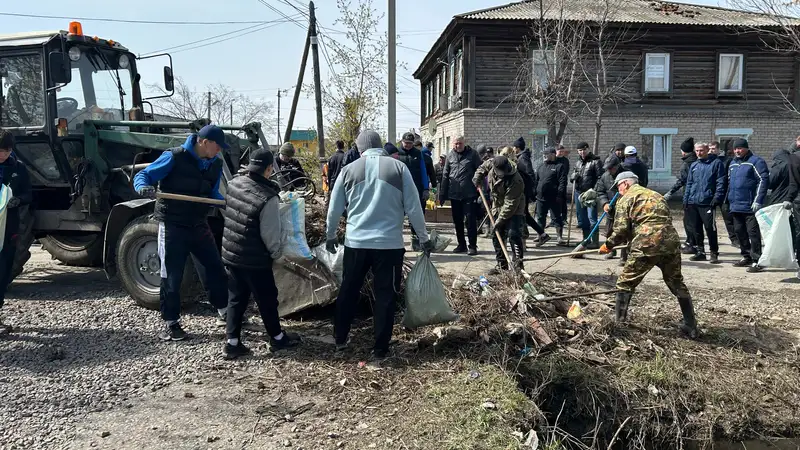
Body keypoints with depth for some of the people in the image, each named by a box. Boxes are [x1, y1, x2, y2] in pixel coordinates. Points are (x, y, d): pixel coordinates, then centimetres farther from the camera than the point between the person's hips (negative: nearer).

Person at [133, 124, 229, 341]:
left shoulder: (215, 164, 5)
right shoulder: (174, 157, -15)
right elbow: (142, 176, -13)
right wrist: (144, 187, -36)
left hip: (198, 224, 6)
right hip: (172, 225, -6)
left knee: (215, 266, 12)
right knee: (171, 276, 1)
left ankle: (225, 311, 31)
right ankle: (171, 323, 14)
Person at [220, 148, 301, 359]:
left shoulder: (234, 183, -4)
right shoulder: (267, 198, -26)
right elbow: (270, 234, -19)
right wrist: (276, 254, 0)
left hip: (230, 254, 6)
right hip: (254, 260, -6)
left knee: (236, 298, 17)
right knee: (267, 299, 12)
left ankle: (232, 343, 21)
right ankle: (277, 338, 30)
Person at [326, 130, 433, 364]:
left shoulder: (349, 169, 2)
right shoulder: (398, 167, -2)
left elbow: (334, 208, 9)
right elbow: (414, 208, -1)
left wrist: (330, 236, 24)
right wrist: (424, 238, 10)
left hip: (356, 242, 2)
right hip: (389, 244, -2)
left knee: (348, 291, 18)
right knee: (385, 296, 8)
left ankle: (340, 340, 31)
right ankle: (380, 350, 12)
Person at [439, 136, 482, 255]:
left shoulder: (472, 154, -1)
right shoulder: (450, 155, 8)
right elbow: (445, 175, 11)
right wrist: (442, 195, 8)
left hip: (469, 194, -4)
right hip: (454, 194, 4)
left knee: (470, 220, -2)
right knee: (457, 221, 11)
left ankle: (472, 246, 4)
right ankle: (461, 245, 22)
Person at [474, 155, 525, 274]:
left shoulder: (516, 181, -33)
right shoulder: (491, 164, -14)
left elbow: (510, 204, -30)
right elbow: (483, 167, 14)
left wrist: (500, 220, -28)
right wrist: (478, 177, 0)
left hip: (514, 210, -7)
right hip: (498, 208, 7)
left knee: (513, 235, -19)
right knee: (496, 236, 8)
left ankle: (518, 265, -14)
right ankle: (501, 265, 17)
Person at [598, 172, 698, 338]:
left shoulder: (626, 199, 8)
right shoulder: (656, 195, 28)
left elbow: (621, 230, -3)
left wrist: (608, 245, 13)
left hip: (646, 245, -6)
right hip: (671, 242, 6)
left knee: (625, 283, 8)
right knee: (677, 284, 21)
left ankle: (619, 323, 8)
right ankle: (691, 326, 24)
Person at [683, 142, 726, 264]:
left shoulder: (716, 163, 0)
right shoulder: (694, 165, 16)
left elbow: (720, 183, -5)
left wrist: (716, 198, -15)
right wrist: (685, 200, 12)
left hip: (707, 202, -5)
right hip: (692, 203, 6)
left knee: (710, 229, -5)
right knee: (696, 229, 9)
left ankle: (714, 253, 6)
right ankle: (700, 252, 20)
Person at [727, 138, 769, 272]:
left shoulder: (756, 162, -6)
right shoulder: (733, 163, 17)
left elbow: (763, 180, -13)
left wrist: (758, 201, -19)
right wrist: (729, 199, 20)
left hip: (750, 206, -8)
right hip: (736, 206, 8)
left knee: (753, 233, -7)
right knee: (740, 232, 14)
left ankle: (757, 260, -5)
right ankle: (746, 257, 25)